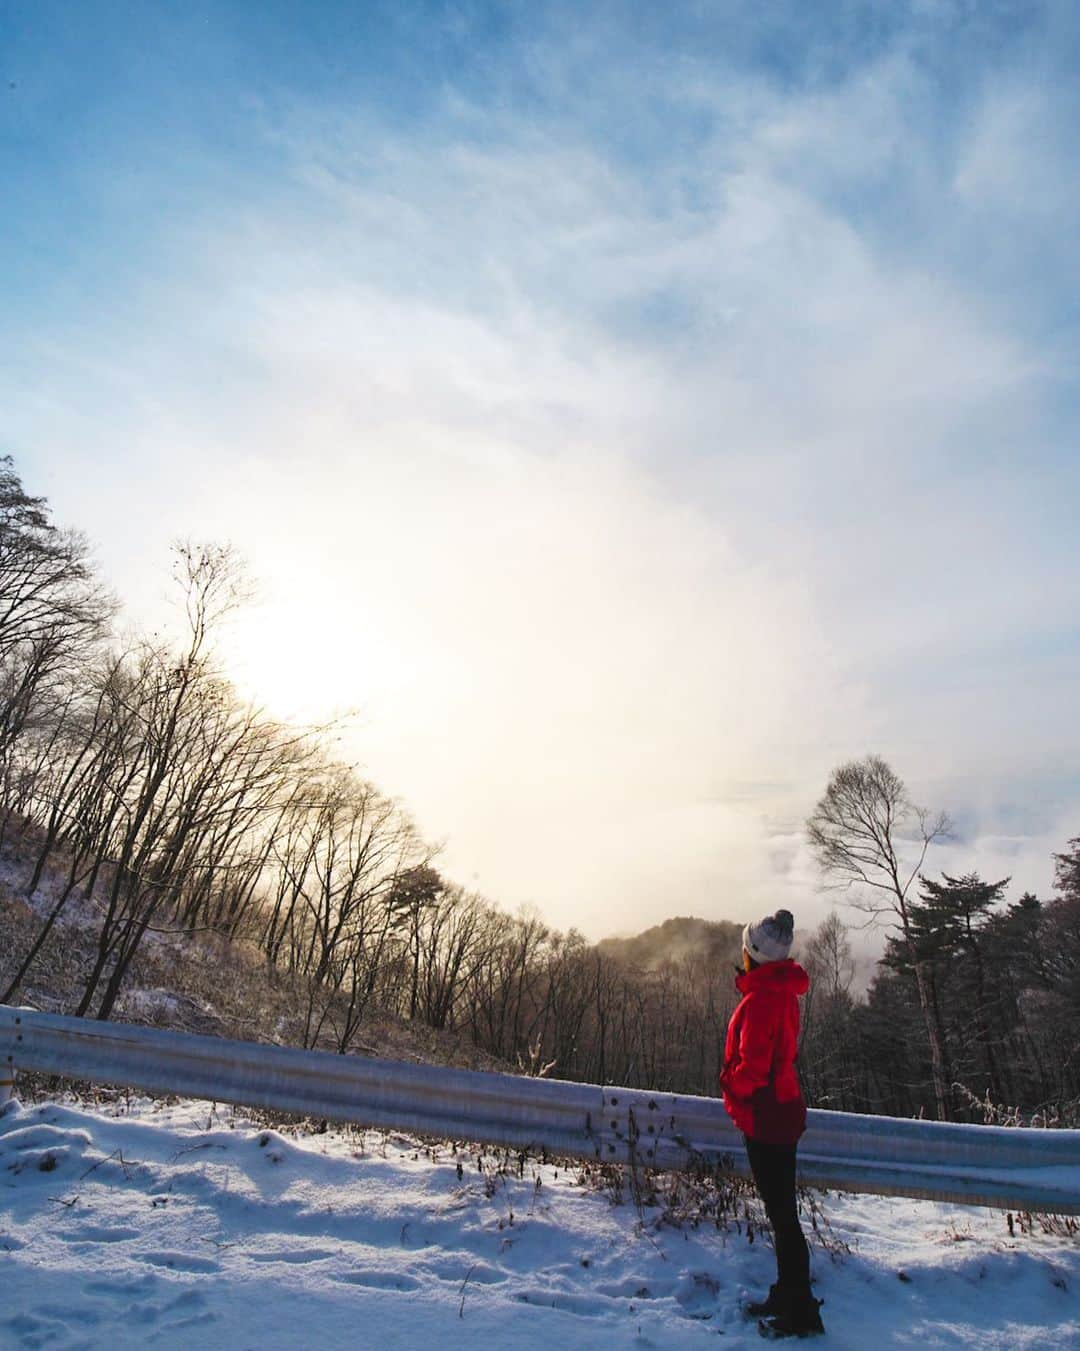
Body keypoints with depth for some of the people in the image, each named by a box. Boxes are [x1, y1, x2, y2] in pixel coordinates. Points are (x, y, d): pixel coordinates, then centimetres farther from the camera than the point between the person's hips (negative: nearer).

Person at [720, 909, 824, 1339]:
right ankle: (788, 1295, 34)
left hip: (765, 1116, -10)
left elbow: (752, 1066, -26)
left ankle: (800, 1312, 15)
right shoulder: (782, 989, 6)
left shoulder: (761, 998, -24)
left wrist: (731, 1084, -8)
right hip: (782, 1110, 10)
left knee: (781, 1213, 3)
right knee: (782, 1210, 20)